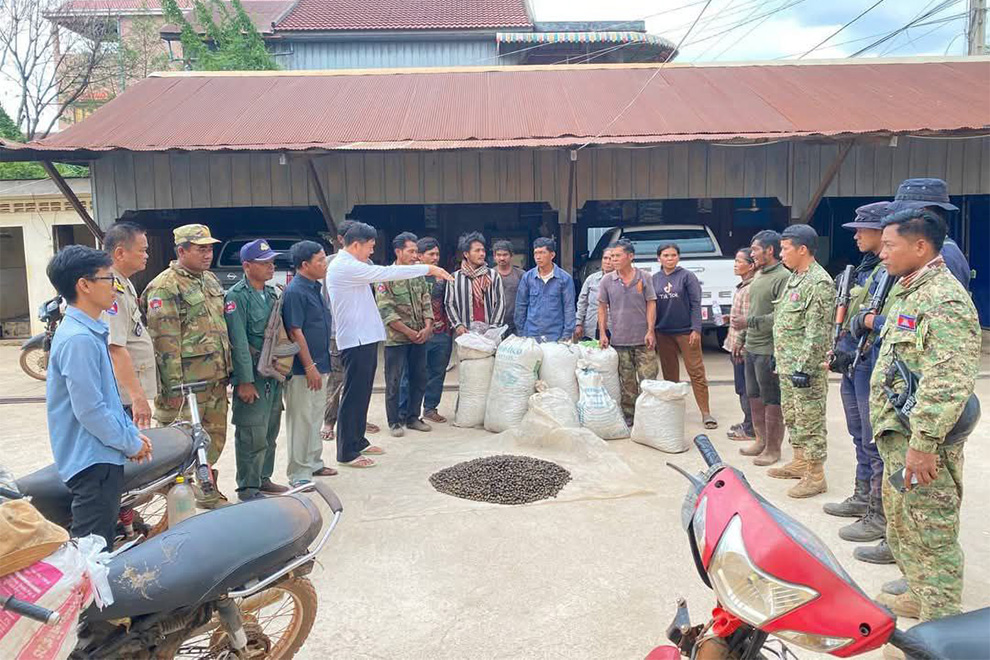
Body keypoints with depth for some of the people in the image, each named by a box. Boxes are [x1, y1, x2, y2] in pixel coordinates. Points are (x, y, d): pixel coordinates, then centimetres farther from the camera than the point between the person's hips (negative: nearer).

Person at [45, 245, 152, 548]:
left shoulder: (90, 332, 11)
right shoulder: (78, 339, -21)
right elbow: (89, 410, -22)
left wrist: (132, 432, 14)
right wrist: (130, 444, -12)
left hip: (102, 457, 10)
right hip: (93, 462, -10)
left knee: (99, 545, 19)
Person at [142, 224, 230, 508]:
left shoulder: (211, 280, 15)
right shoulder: (165, 287, -12)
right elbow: (166, 341, -17)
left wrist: (226, 371, 21)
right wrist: (174, 387, -20)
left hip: (216, 380, 8)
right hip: (187, 383, -8)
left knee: (215, 438, 16)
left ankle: (208, 492, 30)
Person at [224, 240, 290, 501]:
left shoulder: (272, 293, 13)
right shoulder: (237, 296, -11)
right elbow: (238, 342, -16)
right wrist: (244, 381, -19)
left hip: (274, 374, 8)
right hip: (252, 375, -8)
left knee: (270, 431, 15)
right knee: (252, 434, -4)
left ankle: (264, 479, 29)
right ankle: (247, 488, 8)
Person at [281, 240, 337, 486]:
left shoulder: (315, 287, 12)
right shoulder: (295, 291, -16)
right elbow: (295, 332, -20)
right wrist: (310, 367, -20)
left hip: (319, 365, 9)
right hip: (303, 369, -9)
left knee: (315, 417, 18)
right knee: (301, 420, -1)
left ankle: (314, 463, 31)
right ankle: (299, 474, 7)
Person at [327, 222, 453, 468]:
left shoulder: (351, 266, 16)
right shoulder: (344, 267, -16)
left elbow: (381, 273, 16)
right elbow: (386, 273, -18)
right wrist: (428, 269, -14)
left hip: (364, 338, 10)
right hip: (356, 340, -10)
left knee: (362, 392, 17)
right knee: (354, 395, -4)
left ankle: (358, 441, 28)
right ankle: (346, 453, 4)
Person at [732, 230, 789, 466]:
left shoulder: (783, 277, -15)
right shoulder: (758, 275, 14)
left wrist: (749, 322, -21)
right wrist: (742, 338, 21)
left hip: (768, 350, -9)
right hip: (751, 348, 9)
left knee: (771, 400, 1)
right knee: (754, 396, 17)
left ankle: (773, 448, 13)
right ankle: (761, 440, 31)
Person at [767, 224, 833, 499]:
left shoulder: (819, 283, -17)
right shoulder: (794, 278, 15)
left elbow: (816, 333, -22)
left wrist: (803, 368, -23)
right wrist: (780, 359, 21)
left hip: (805, 367, -10)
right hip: (787, 364, 10)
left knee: (810, 420, -2)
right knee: (791, 416, 19)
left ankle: (815, 476, 6)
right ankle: (800, 462, 32)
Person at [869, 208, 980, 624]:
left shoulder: (944, 300, -19)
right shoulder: (910, 292, 15)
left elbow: (949, 384, -27)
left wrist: (923, 444, -28)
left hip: (922, 441, -11)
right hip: (898, 437, 11)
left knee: (931, 535, 0)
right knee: (901, 524, 22)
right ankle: (920, 596, 39)